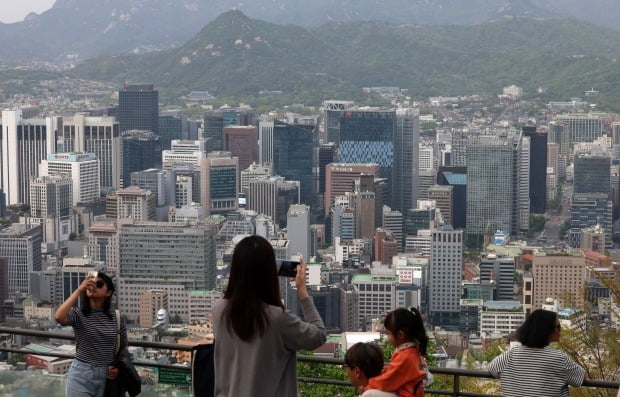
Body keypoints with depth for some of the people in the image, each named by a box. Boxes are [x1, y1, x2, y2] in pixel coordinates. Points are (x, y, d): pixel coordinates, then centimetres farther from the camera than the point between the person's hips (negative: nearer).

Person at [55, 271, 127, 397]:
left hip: (107, 376, 3)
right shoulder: (78, 315, -6)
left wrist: (119, 367, -6)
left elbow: (123, 348, 13)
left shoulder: (116, 318, 2)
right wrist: (79, 290, -23)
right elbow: (59, 317, -28)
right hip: (81, 374, -2)